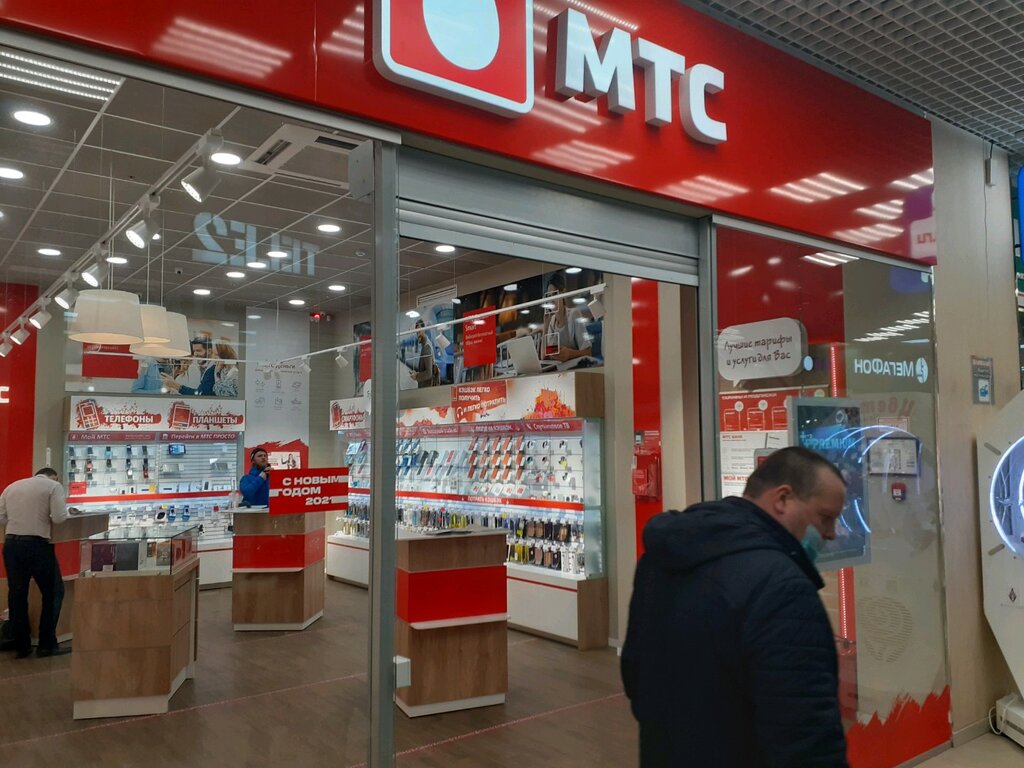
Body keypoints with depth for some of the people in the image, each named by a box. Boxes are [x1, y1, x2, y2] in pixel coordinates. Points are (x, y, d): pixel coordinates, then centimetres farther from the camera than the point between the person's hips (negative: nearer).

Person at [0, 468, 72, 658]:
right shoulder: (53, 486, 0)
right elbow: (59, 518, -10)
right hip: (37, 545, -5)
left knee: (17, 595, 13)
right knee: (53, 593, 8)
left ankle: (21, 646, 20)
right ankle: (47, 645, 9)